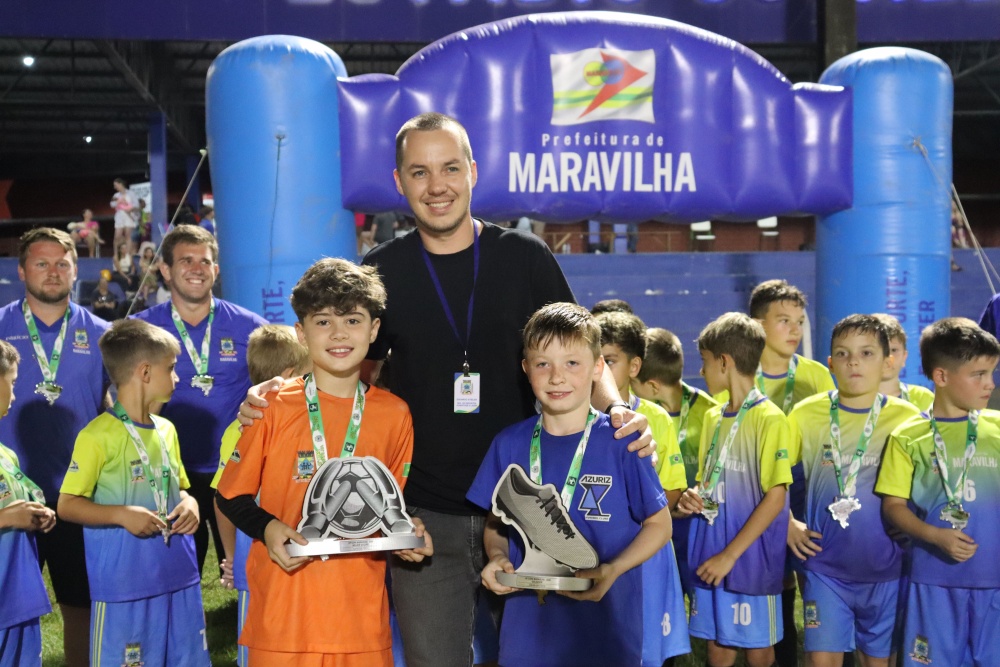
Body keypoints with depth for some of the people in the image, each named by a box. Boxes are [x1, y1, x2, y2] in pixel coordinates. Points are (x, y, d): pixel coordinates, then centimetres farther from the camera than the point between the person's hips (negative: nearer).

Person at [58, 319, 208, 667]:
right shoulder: (99, 435, -12)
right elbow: (67, 505, -10)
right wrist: (122, 514, -23)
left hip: (179, 577, 7)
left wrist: (190, 504, -1)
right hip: (123, 585, -7)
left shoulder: (167, 430, 10)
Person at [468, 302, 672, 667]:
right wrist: (497, 557, -9)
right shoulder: (509, 445, 0)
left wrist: (612, 570, -16)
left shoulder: (621, 442, -8)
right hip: (527, 627, 2)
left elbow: (659, 523, -2)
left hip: (605, 627, -2)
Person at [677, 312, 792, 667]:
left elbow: (775, 498, -15)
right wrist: (693, 497, -4)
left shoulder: (769, 418, -12)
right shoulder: (713, 417, 9)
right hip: (710, 555, 6)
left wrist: (730, 555, -16)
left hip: (751, 558, -6)